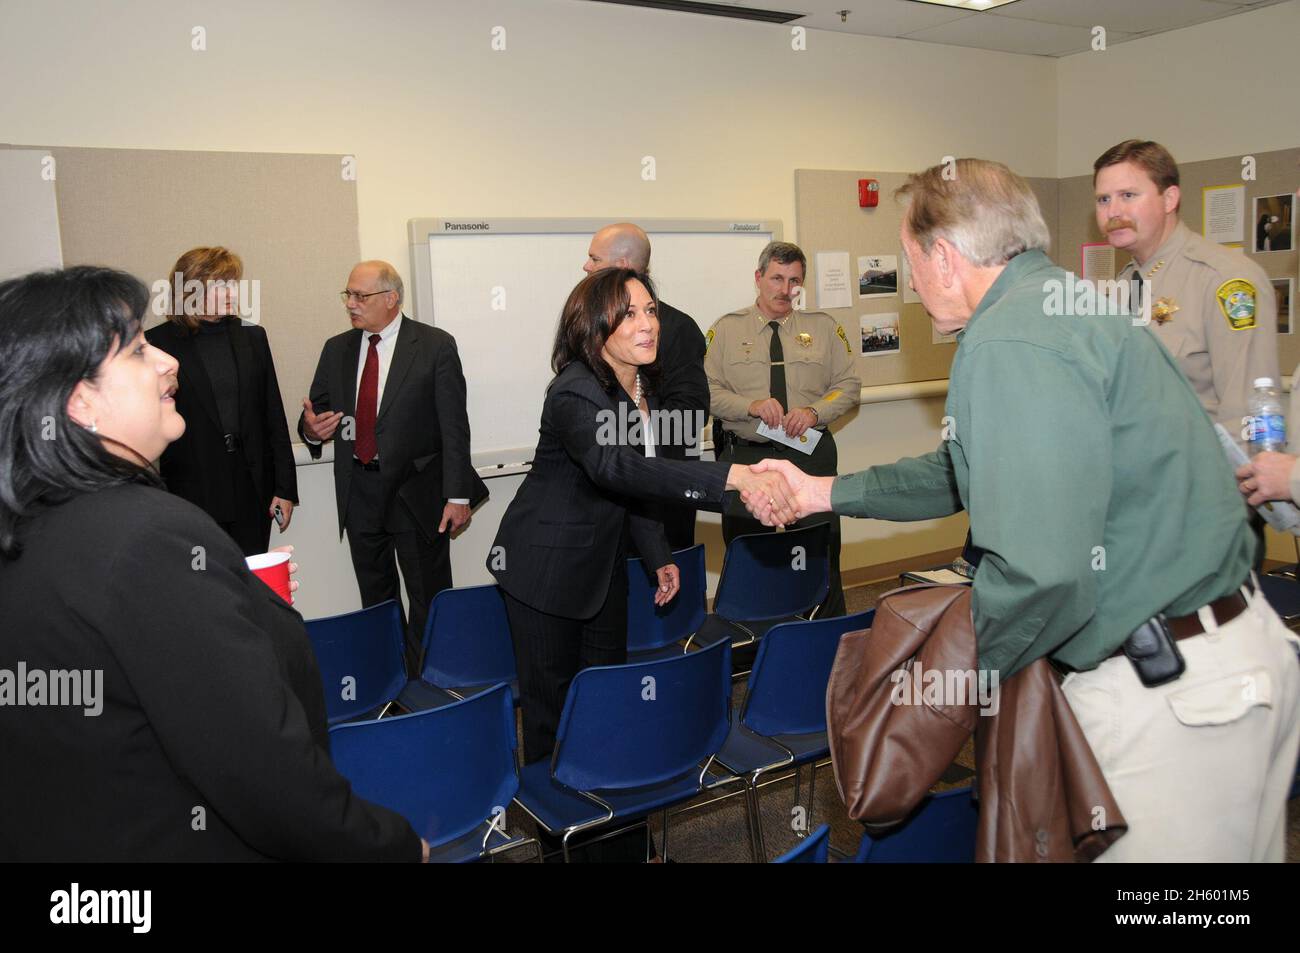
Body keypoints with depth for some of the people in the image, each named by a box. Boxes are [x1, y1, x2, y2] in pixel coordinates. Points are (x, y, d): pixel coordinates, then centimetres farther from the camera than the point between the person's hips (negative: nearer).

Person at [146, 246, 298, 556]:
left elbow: (274, 417, 8)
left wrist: (285, 488, 5)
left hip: (252, 493, 3)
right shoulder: (157, 343, -1)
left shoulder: (252, 337, 8)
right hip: (192, 494, -3)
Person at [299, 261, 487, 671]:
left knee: (429, 600, 5)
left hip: (417, 492, -5)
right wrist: (311, 428, -15)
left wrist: (458, 495, -13)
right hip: (359, 494, 5)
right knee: (376, 600, 17)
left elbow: (454, 427, -9)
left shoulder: (436, 346, -7)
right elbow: (316, 412, 11)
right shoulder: (337, 349, 7)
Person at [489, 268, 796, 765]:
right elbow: (615, 467, -46)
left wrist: (659, 557, 9)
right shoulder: (575, 394, -26)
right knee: (552, 697, 2)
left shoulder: (642, 386, 3)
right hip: (547, 568, -8)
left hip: (603, 561, 8)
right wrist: (731, 477, -55)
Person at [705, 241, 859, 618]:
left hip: (811, 456, 1)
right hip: (745, 456, 0)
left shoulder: (823, 327, 9)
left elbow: (848, 385, 8)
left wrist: (814, 411, -10)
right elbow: (709, 391, 0)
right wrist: (752, 406, -16)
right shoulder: (727, 328, 6)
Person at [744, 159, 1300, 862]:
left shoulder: (1010, 344, -22)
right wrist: (823, 492, 25)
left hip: (1173, 694, -10)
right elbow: (972, 474, 23)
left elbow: (1041, 574, -31)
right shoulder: (1059, 296, 13)